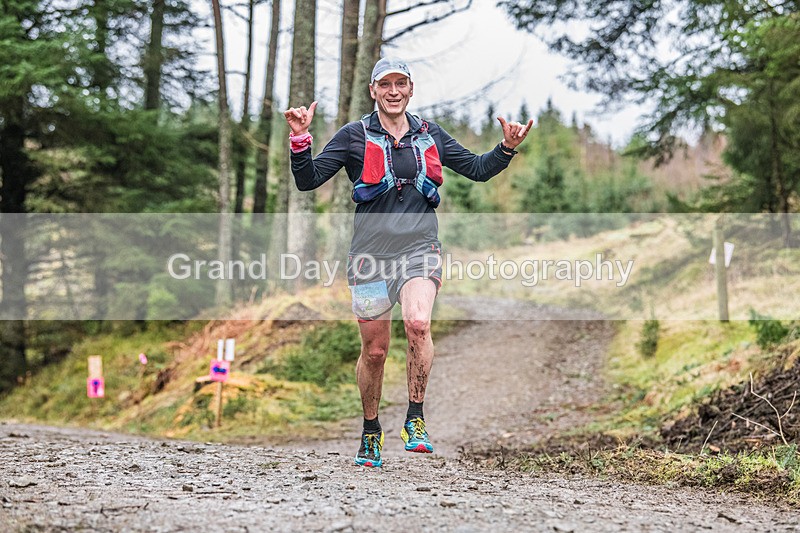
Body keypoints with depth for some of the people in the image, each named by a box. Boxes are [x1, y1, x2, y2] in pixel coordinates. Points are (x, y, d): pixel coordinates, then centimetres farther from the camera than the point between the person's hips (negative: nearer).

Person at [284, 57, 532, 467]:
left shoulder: (430, 135, 12)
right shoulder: (354, 136, 5)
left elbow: (477, 169, 21)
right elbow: (308, 180, -1)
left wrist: (507, 148, 4)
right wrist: (300, 139, -17)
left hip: (419, 249, 1)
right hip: (371, 253, 0)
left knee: (418, 324, -27)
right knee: (374, 351, 5)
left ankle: (415, 419, -13)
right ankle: (371, 432, 27)